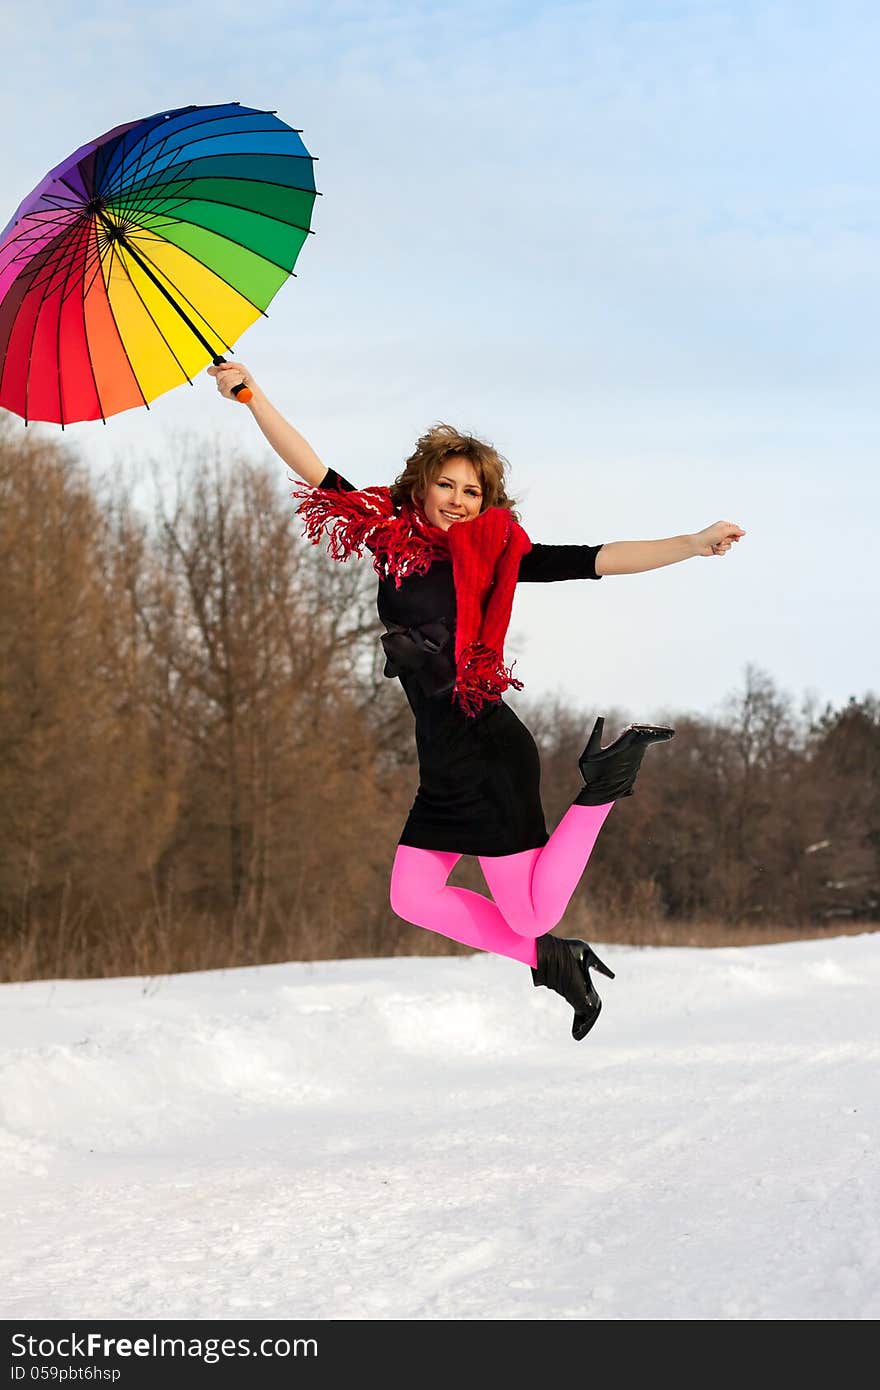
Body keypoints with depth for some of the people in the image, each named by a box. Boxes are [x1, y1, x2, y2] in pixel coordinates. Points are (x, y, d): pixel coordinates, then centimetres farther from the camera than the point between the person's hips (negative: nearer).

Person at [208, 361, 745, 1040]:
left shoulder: (494, 553, -5)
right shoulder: (392, 537, 7)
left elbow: (595, 560, -10)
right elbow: (315, 472, 8)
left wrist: (693, 545, -19)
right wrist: (253, 397, 3)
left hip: (492, 757, -6)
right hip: (442, 763, 6)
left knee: (532, 914, -4)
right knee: (412, 898, 10)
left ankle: (604, 785, 13)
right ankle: (549, 959, 24)